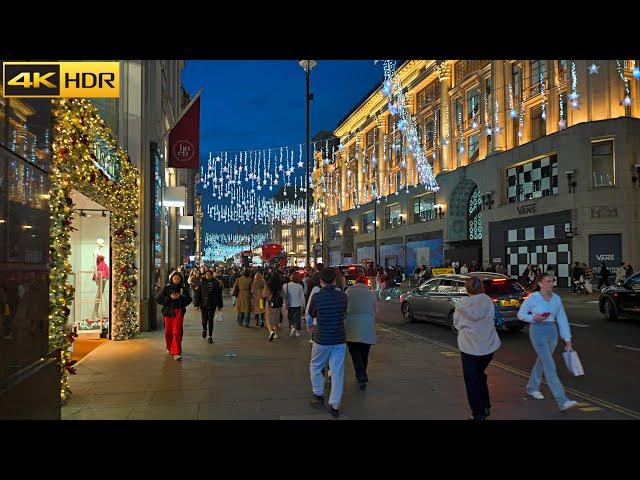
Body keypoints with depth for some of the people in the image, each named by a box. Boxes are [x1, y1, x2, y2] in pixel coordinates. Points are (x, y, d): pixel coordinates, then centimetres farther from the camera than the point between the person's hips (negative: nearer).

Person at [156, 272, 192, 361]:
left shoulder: (184, 289, 4)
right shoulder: (167, 288, 3)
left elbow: (189, 300, 5)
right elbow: (159, 299, 0)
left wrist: (180, 297, -12)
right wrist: (170, 298, -14)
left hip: (179, 312, -1)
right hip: (168, 311, 1)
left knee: (177, 332, -11)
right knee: (168, 332, 10)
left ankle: (177, 353, -12)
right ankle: (169, 348, 36)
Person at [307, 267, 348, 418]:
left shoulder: (316, 296, -11)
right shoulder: (343, 296, -4)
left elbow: (310, 315, 6)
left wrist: (309, 327, 29)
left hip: (322, 340, -2)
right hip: (340, 340, 2)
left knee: (315, 367, 21)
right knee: (337, 372, 8)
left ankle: (319, 396, 26)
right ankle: (334, 406, 10)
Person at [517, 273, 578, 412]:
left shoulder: (556, 299, 4)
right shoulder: (533, 297, -9)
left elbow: (562, 319, 6)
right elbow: (521, 314, -1)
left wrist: (567, 339, 3)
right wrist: (534, 318, -20)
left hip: (552, 332, 6)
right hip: (538, 332, -6)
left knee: (542, 362, 19)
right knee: (550, 366, -10)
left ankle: (532, 388, 41)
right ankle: (562, 401, -13)